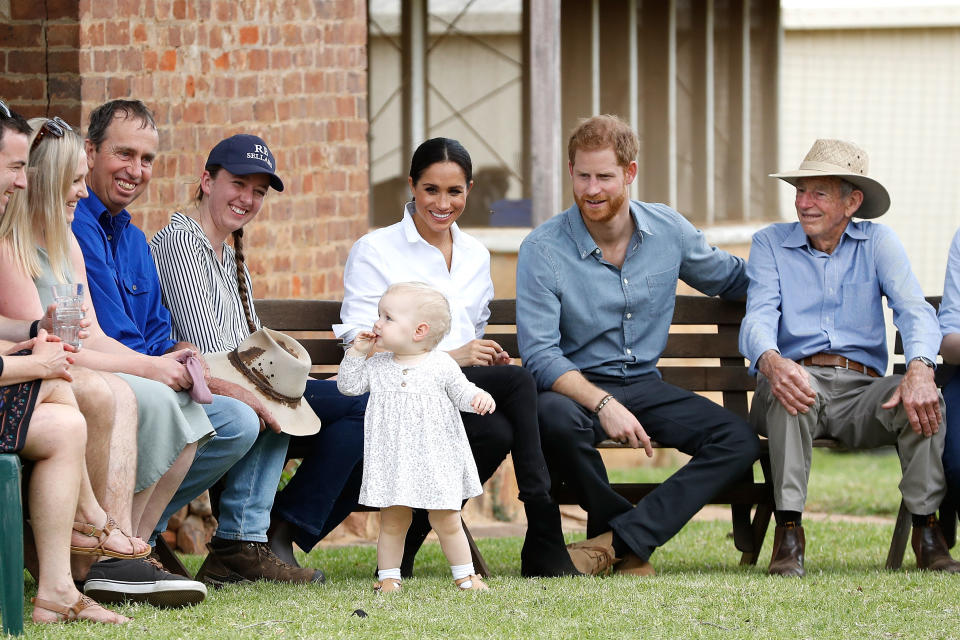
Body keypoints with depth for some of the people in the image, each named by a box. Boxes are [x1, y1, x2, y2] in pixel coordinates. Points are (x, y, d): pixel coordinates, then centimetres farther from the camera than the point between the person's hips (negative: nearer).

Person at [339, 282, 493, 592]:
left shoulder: (441, 365, -5)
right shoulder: (377, 366, 4)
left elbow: (462, 393, -1)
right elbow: (348, 385, 9)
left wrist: (479, 397, -22)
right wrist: (357, 353, 1)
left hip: (436, 459, -2)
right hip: (391, 460, 2)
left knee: (446, 521, 4)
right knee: (392, 522, 6)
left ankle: (465, 575, 17)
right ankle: (388, 577, 16)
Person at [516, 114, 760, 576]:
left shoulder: (669, 231, 2)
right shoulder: (542, 250, -10)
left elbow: (731, 278, 22)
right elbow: (539, 355, -15)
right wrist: (603, 404, -29)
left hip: (644, 386, 4)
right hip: (575, 385, -4)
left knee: (739, 442, -19)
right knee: (555, 419, -40)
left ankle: (615, 540, -27)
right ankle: (634, 544, -18)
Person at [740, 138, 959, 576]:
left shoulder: (877, 243, 13)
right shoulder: (770, 244, 12)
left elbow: (913, 309, -3)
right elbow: (758, 317, -5)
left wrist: (920, 368, -27)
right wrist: (770, 361, -32)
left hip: (862, 390, 1)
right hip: (798, 373, -1)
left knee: (922, 399, -30)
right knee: (790, 387, -37)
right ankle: (788, 531, -35)